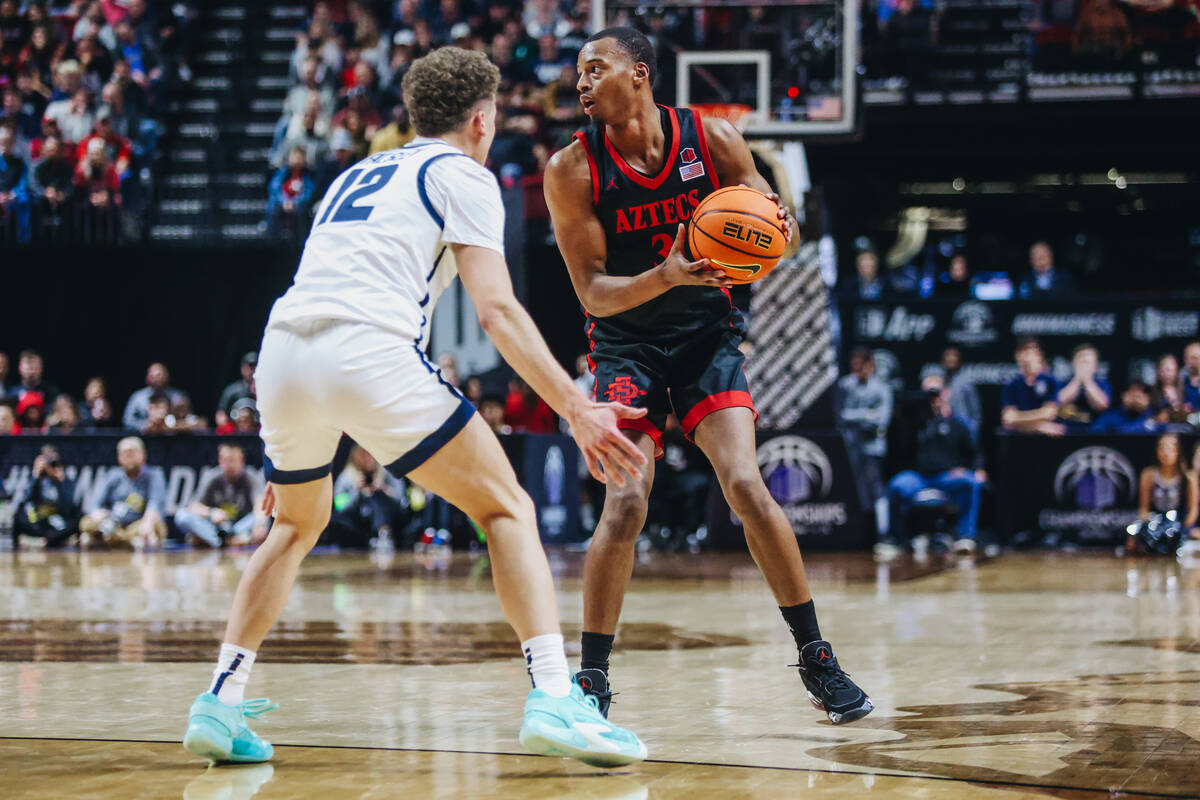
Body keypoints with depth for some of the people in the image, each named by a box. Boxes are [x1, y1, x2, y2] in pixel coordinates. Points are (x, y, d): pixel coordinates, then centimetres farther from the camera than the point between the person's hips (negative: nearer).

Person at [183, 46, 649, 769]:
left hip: (281, 353, 6)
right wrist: (577, 410, -3)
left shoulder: (359, 174, 33)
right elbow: (497, 308, -1)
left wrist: (289, 451, 41)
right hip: (371, 354, -6)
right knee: (506, 508, 6)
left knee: (297, 526, 29)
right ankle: (555, 701, -9)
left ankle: (221, 704, 18)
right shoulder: (464, 175, 12)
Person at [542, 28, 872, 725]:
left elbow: (771, 217, 3)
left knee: (746, 486, -15)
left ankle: (817, 660, -3)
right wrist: (665, 277, -32)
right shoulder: (573, 169, -12)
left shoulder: (712, 138, -8)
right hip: (627, 345, -1)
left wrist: (776, 224, -22)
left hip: (709, 334, 1)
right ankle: (593, 676, -2)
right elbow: (593, 293, -13)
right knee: (626, 504, -16)